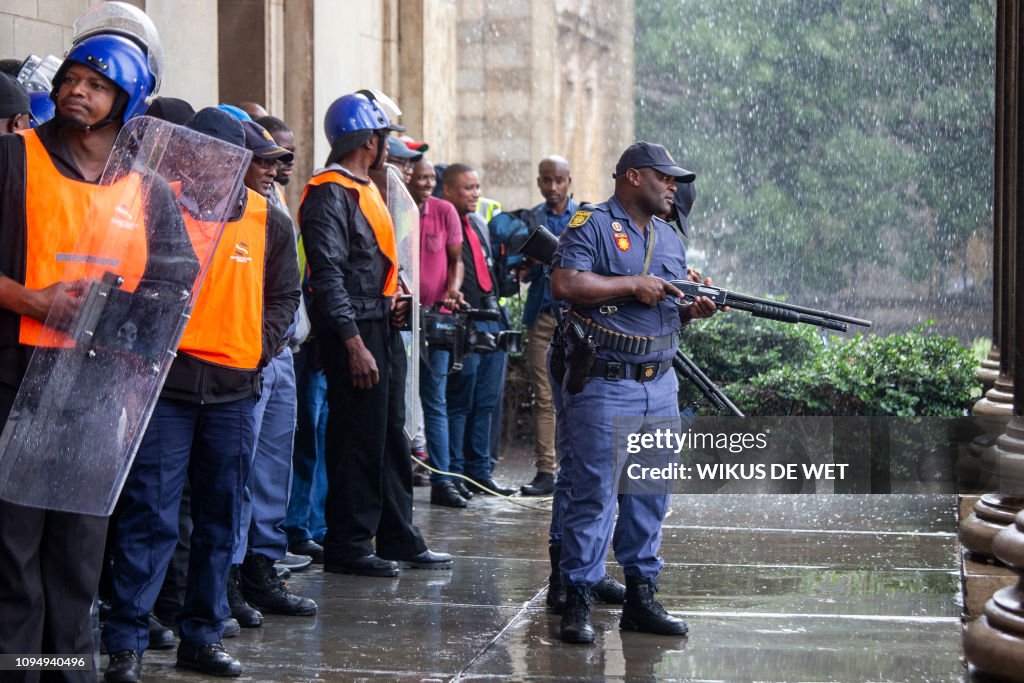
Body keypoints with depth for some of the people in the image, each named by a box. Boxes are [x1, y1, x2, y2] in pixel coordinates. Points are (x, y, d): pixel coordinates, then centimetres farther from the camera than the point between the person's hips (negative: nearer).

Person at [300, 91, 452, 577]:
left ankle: (399, 540, 21)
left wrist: (390, 302, 9)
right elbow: (328, 276, -20)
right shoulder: (329, 195, -14)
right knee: (358, 439, -4)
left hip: (382, 326, 10)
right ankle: (347, 547, 5)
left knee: (391, 437, 13)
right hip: (355, 331, -10)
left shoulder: (365, 190, 17)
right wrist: (354, 343, -24)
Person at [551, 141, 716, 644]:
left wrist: (693, 310, 1)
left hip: (660, 387, 8)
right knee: (594, 493, -7)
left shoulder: (670, 239, 19)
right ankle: (577, 602, -1)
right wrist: (633, 284, -15)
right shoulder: (592, 226, -5)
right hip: (604, 384, -8)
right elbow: (564, 284, -19)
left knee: (651, 496, 10)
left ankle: (641, 597, 19)